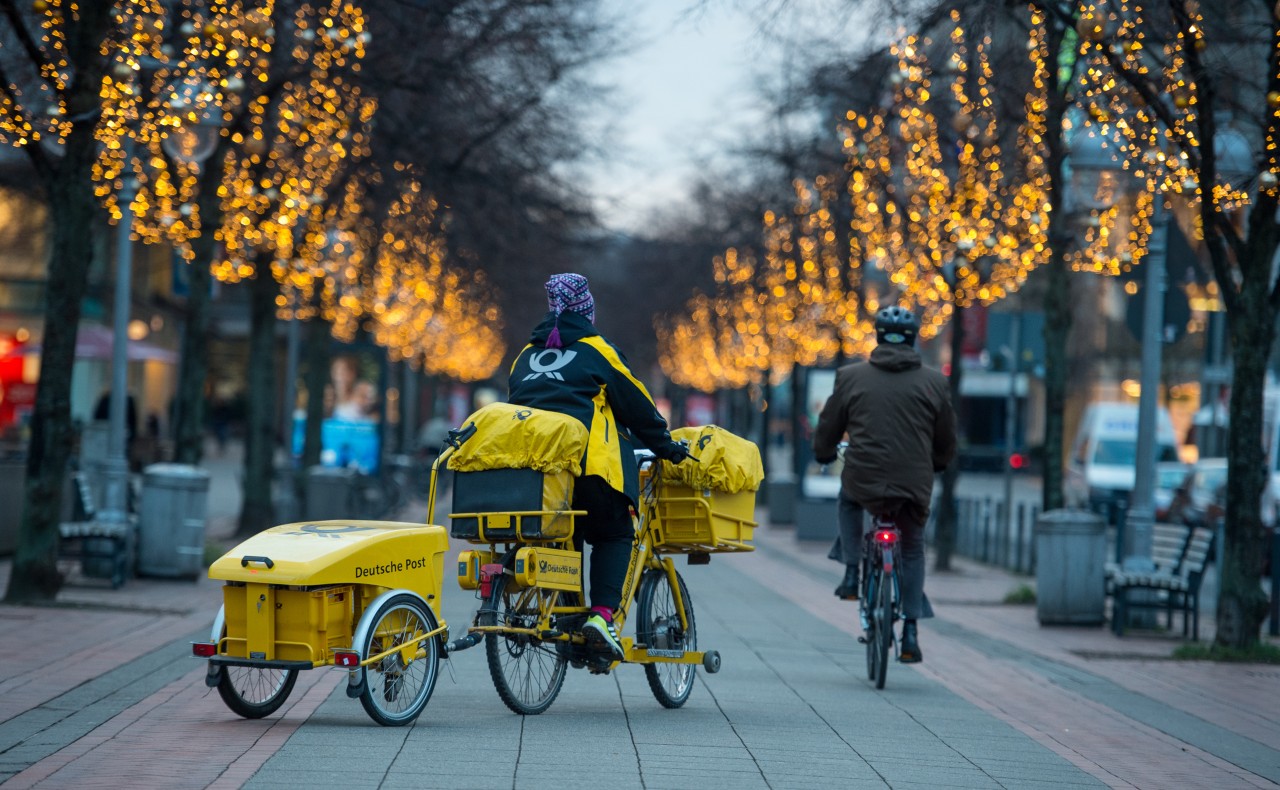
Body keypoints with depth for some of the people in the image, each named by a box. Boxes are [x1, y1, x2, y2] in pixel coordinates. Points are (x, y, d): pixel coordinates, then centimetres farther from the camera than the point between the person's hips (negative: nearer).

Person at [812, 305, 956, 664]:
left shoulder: (851, 377, 2)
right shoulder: (933, 382, 4)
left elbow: (828, 426, 12)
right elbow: (946, 439, 13)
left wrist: (824, 454, 33)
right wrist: (938, 464, 35)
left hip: (864, 481, 0)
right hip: (914, 485, 0)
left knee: (848, 500, 35)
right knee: (913, 550, 19)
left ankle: (852, 573, 22)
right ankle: (911, 631, 10)